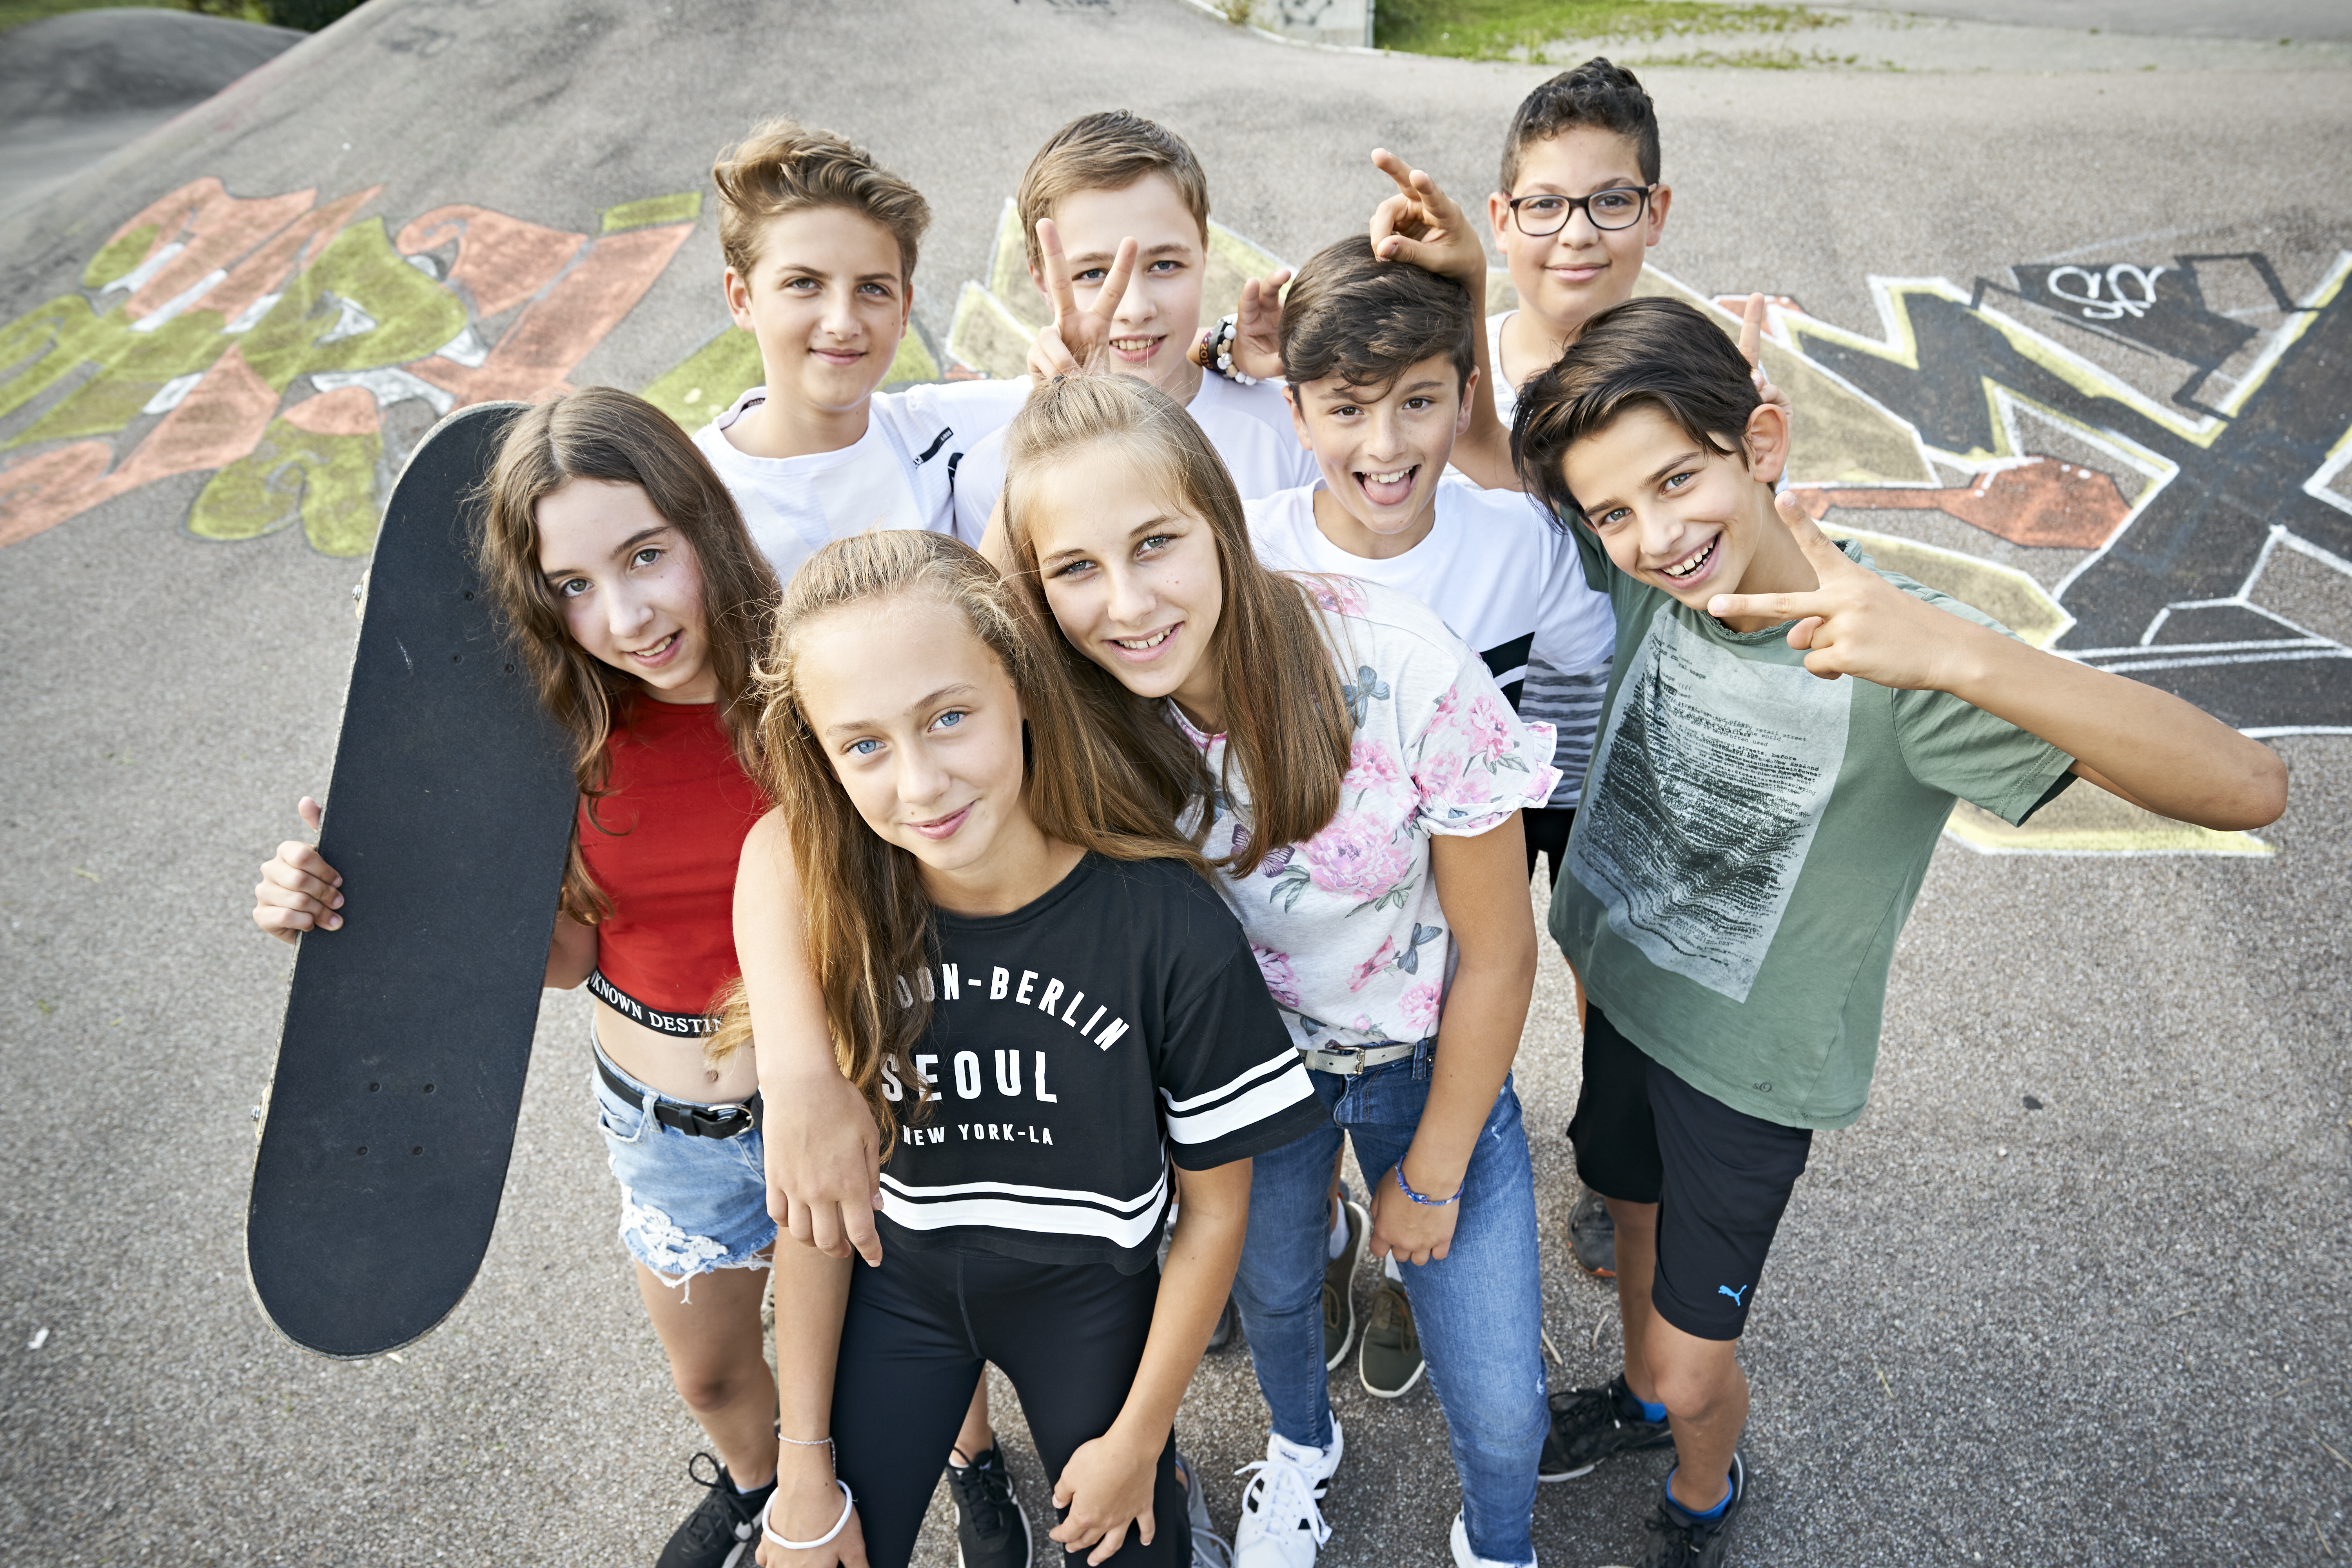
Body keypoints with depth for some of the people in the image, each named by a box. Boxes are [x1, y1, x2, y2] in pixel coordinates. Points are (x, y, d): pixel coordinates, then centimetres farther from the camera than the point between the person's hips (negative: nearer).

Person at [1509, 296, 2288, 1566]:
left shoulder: (1893, 661, -33)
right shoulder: (1646, 575, -18)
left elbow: (2247, 789, -40)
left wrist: (1960, 653, -54)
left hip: (1750, 1056, -4)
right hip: (1619, 978, 5)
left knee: (1697, 1372, 10)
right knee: (1634, 1209, 29)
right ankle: (1638, 1392, 60)